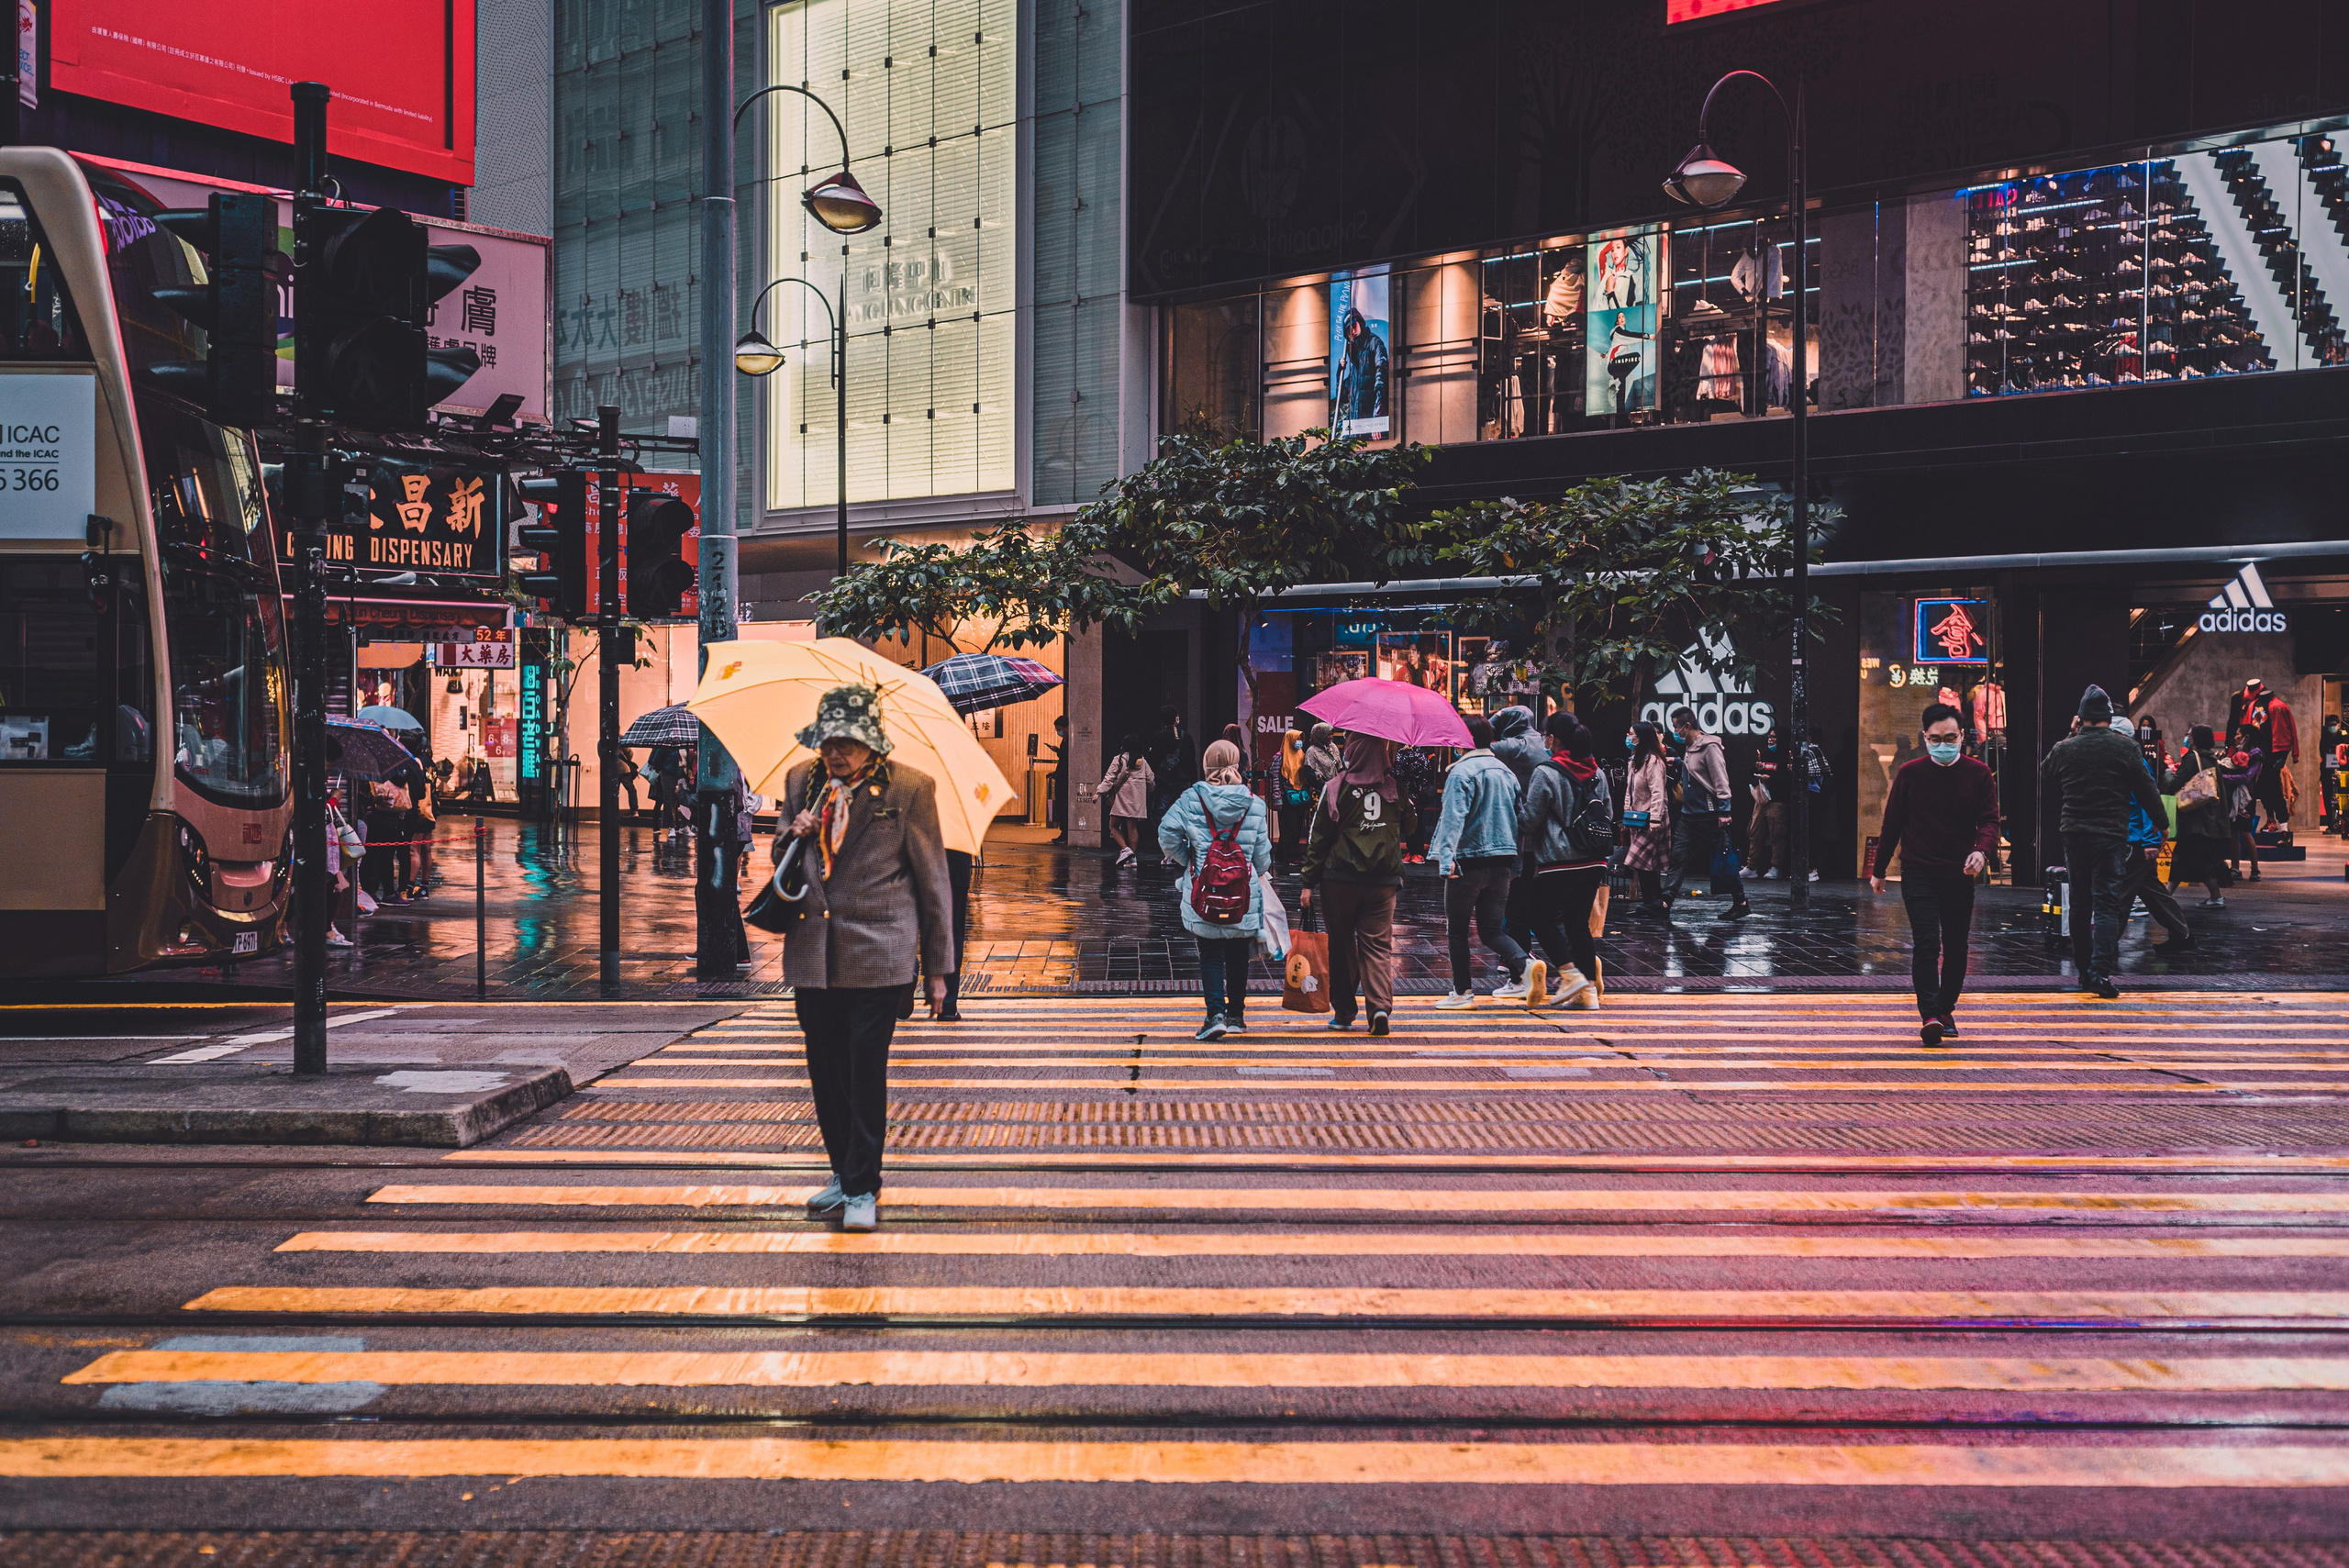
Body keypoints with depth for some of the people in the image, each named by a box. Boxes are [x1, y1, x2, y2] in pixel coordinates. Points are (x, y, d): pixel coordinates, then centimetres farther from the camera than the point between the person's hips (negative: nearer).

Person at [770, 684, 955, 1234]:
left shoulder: (910, 788, -4)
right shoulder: (802, 781, 9)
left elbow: (933, 878, 1)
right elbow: (779, 860, 22)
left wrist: (937, 966, 1)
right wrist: (791, 835, -4)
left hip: (876, 951, -5)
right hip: (813, 954, 5)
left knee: (866, 1069, -6)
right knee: (825, 1069, 10)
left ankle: (863, 1187, 3)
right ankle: (844, 1172, 25)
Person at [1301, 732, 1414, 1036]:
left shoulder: (1335, 788, -6)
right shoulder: (1396, 789, 2)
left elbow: (1318, 839, -4)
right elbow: (1410, 826, 19)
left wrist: (1308, 882, 0)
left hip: (1340, 881, -2)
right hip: (1383, 883, 2)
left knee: (1341, 945, 10)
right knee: (1377, 944, 2)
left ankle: (1343, 1012, 17)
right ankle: (1380, 1005, -17)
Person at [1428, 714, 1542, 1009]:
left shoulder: (1462, 771, -10)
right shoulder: (1506, 772, 13)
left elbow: (1454, 817, -22)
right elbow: (1517, 817, 18)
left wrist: (1446, 856, -29)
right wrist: (1515, 867, 22)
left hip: (1468, 861, -6)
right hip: (1502, 861, 6)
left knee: (1457, 929, 7)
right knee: (1492, 930, 9)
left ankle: (1462, 992, 9)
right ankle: (1525, 965, -16)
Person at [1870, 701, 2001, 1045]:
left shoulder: (1978, 775, 0)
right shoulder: (1910, 773, -1)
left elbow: (1989, 820, -4)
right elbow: (1892, 822, 7)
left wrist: (1981, 851, -26)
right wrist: (1879, 871, 11)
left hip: (1960, 874, 2)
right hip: (1918, 872, -2)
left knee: (1956, 946, 10)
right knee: (1926, 942, -14)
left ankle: (1946, 1009, 27)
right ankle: (1930, 1016, -20)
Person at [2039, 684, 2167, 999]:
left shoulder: (2063, 749, 2)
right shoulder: (2125, 747, -5)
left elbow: (2044, 777, 17)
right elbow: (2146, 790, 0)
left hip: (2074, 834, 3)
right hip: (2111, 834, -3)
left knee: (2079, 904, 13)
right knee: (2107, 903, -5)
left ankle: (2083, 969, 17)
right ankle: (2101, 970, -18)